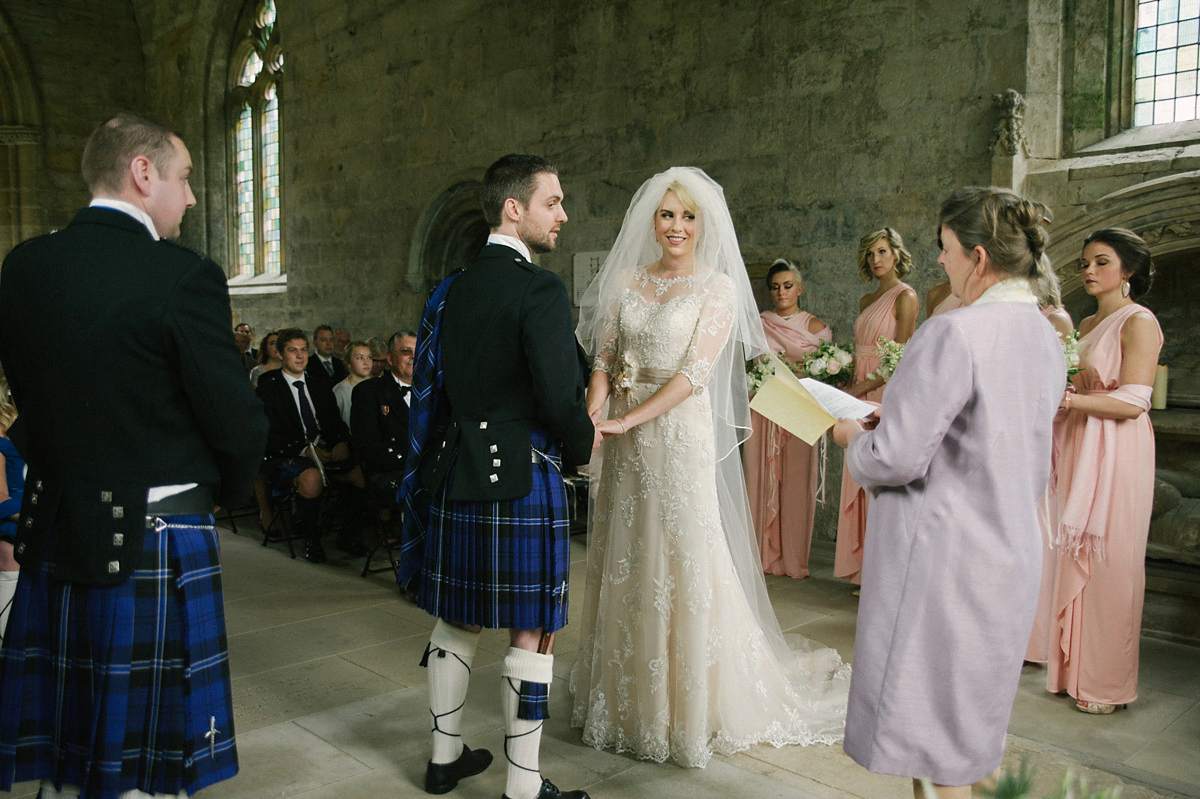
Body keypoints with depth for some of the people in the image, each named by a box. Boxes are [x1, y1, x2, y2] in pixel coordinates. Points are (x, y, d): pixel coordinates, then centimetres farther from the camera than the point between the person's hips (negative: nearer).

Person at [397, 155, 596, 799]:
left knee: (456, 620, 19)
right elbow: (559, 397, -19)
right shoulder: (539, 290, -15)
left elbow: (431, 384, 11)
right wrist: (582, 442, 0)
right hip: (521, 479, -7)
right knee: (532, 633, 5)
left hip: (452, 476, 8)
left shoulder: (451, 289, 8)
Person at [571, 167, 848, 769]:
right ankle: (626, 696, 30)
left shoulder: (718, 287, -4)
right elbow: (604, 359, 5)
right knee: (625, 563, 12)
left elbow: (694, 372, -12)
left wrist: (629, 420, -19)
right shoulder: (627, 280, 9)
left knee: (685, 561, 1)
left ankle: (689, 706, 19)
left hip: (682, 433, -4)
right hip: (625, 440, 5)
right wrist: (590, 419, -13)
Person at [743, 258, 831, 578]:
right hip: (763, 411, 2)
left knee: (796, 482, -1)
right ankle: (763, 554, 11)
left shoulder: (814, 326, 5)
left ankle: (793, 558, 9)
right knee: (761, 477, 1)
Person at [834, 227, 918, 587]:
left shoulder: (905, 296, -6)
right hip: (861, 395, 8)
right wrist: (845, 382, 3)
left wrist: (860, 388, -13)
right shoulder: (867, 301, 18)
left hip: (887, 395, -8)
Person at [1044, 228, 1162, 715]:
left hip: (1117, 454, -7)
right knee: (1077, 559, 8)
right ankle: (1075, 667, 18)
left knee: (1110, 563, -1)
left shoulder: (1139, 322, -8)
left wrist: (1068, 398, -26)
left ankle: (1107, 683, 11)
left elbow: (1133, 402, -17)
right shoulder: (1087, 324, 16)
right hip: (1078, 450, 7)